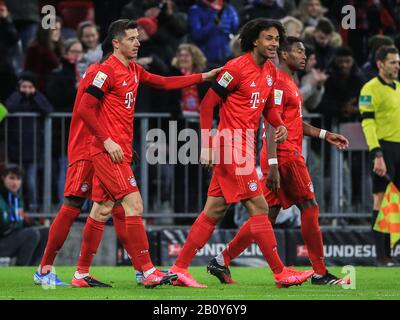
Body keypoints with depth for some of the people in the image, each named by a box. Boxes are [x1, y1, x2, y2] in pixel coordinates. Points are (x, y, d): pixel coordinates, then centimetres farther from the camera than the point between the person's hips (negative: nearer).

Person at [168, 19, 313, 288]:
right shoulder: (237, 68, -12)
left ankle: (179, 268, 12)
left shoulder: (270, 71, 13)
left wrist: (279, 125, 6)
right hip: (233, 148, -9)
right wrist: (206, 146, -14)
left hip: (245, 147, 9)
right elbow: (207, 104, -10)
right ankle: (281, 273, -6)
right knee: (259, 208, -8)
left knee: (214, 211, 9)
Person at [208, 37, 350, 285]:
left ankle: (222, 261, 5)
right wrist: (273, 164, -24)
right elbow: (272, 125, -18)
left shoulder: (290, 83, 21)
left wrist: (325, 135, 25)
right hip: (285, 155, -10)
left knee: (267, 216, 7)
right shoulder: (278, 82, -11)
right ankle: (320, 272, 2)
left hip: (281, 158, 10)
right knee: (310, 208, -4)